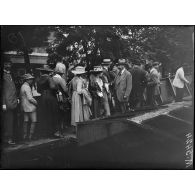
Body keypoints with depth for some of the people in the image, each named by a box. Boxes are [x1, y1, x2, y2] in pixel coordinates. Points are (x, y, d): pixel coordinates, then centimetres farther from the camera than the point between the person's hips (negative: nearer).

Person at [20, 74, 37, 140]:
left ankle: (24, 135, 15)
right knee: (33, 121, -3)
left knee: (25, 121, 12)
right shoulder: (27, 87, -18)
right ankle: (30, 136, -3)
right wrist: (36, 102, -9)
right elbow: (30, 98, -21)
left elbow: (21, 96, 22)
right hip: (30, 107, -10)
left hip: (24, 107, 10)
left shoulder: (22, 86, 13)